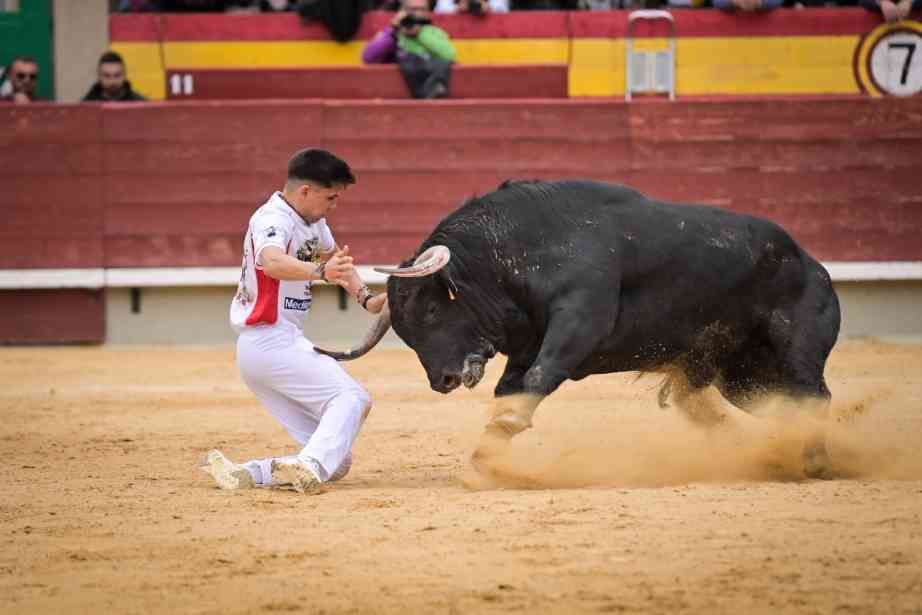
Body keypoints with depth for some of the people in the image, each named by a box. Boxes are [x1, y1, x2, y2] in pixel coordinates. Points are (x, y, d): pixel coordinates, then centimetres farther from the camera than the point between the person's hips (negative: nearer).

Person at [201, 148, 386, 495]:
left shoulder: (312, 220, 13)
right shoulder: (273, 220, -16)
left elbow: (333, 257, 29)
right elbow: (272, 262, -38)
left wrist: (366, 298, 11)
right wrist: (320, 271, -57)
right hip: (272, 340, -9)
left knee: (337, 463, 3)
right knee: (351, 398, -23)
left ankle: (242, 473, -6)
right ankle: (310, 467, -43)